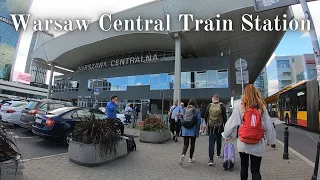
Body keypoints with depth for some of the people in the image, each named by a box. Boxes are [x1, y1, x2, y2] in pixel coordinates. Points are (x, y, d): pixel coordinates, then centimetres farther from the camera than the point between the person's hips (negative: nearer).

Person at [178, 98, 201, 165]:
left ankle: (183, 155, -18)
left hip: (185, 130, 2)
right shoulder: (197, 111, -7)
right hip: (193, 130, -2)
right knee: (192, 144, 15)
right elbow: (198, 121, -8)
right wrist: (197, 131, -2)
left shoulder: (184, 110, 2)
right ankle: (190, 158, 26)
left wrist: (182, 129, 13)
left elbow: (182, 120, 5)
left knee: (185, 144, 7)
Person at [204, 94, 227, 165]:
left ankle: (211, 159, -8)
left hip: (211, 127, -1)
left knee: (211, 142, -1)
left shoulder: (209, 106, -4)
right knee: (219, 140, 22)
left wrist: (207, 123, 16)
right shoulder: (222, 106, -6)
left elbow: (205, 116, 1)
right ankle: (218, 154, 41)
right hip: (219, 127, 1)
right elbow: (225, 117, -5)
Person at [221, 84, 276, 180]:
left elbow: (231, 122, -6)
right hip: (258, 145, 1)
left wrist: (225, 135, 7)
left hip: (243, 143, -1)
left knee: (244, 166, 20)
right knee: (256, 170, 10)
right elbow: (268, 126, 2)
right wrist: (271, 140, 15)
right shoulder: (261, 107, -2)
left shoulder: (239, 105, -8)